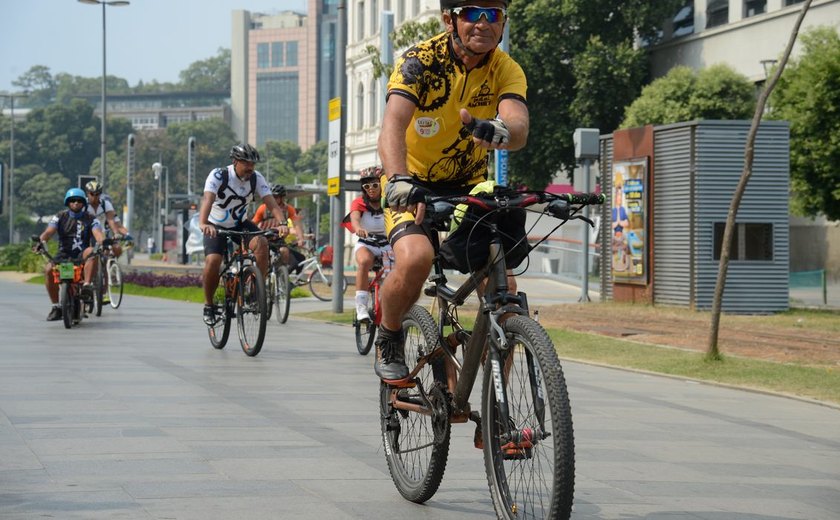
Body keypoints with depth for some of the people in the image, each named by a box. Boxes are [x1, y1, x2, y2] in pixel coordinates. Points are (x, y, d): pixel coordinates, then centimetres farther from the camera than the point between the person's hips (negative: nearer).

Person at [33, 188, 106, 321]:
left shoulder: (90, 219, 4)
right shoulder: (60, 217, 6)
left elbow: (97, 233, -13)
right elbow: (49, 231, -9)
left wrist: (103, 242, -37)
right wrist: (40, 241, -31)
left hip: (81, 255, -1)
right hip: (64, 254, 1)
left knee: (91, 251, -35)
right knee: (48, 269, -27)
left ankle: (87, 285, -37)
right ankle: (56, 306, -17)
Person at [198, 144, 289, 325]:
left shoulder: (256, 178, -13)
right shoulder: (218, 176, -23)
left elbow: (271, 203, -22)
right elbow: (208, 199, -38)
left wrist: (282, 223, -42)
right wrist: (203, 224, -57)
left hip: (240, 224, 3)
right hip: (216, 226, -3)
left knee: (261, 243, -27)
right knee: (213, 261, -26)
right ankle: (208, 305, -4)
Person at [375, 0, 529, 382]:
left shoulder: (505, 70, -11)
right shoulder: (420, 61, -20)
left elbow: (519, 127, -31)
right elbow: (393, 125, -36)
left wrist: (499, 131, -57)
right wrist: (399, 180, -56)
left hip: (469, 187, 3)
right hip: (414, 186, -3)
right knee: (415, 258, -32)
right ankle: (389, 340, -2)